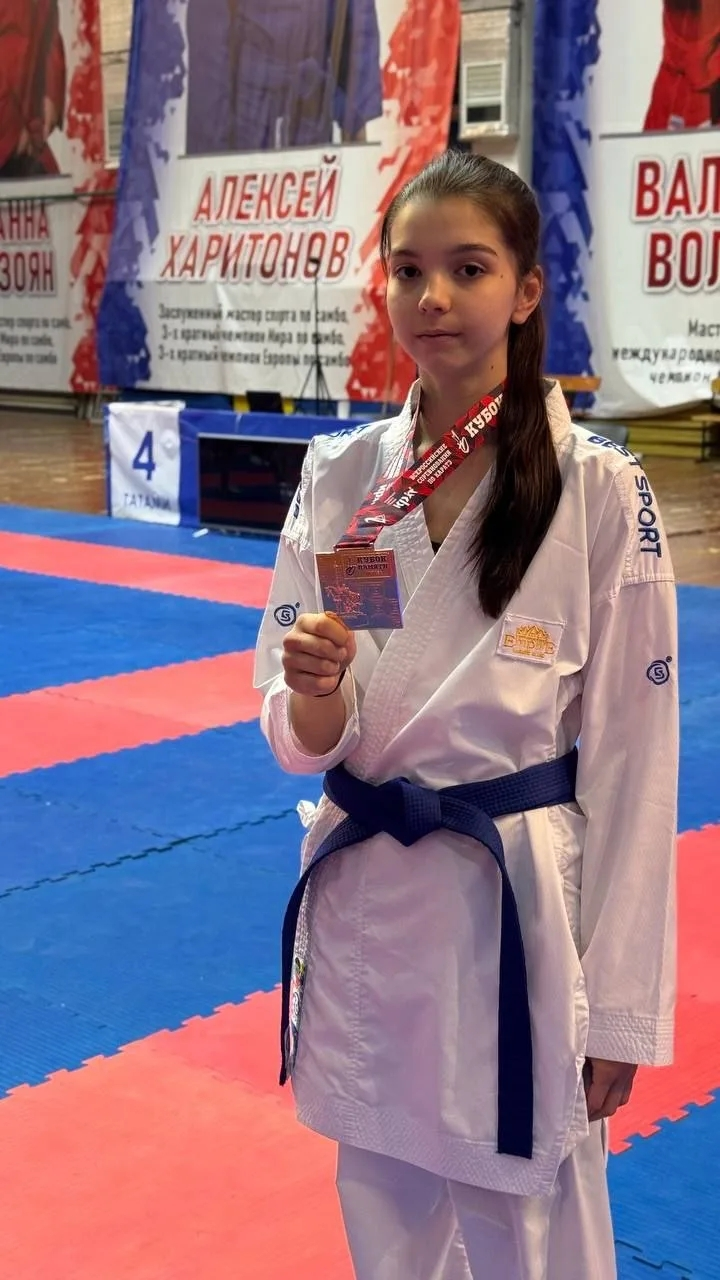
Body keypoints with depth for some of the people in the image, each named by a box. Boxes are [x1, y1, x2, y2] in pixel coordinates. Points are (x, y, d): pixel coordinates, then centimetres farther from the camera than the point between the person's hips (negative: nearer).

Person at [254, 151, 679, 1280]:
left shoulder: (602, 492, -11)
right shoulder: (339, 477, 1)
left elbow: (631, 764, -8)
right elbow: (302, 735, 4)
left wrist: (617, 1009, -5)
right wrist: (316, 696, -21)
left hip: (521, 910, -4)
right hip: (361, 905, 4)